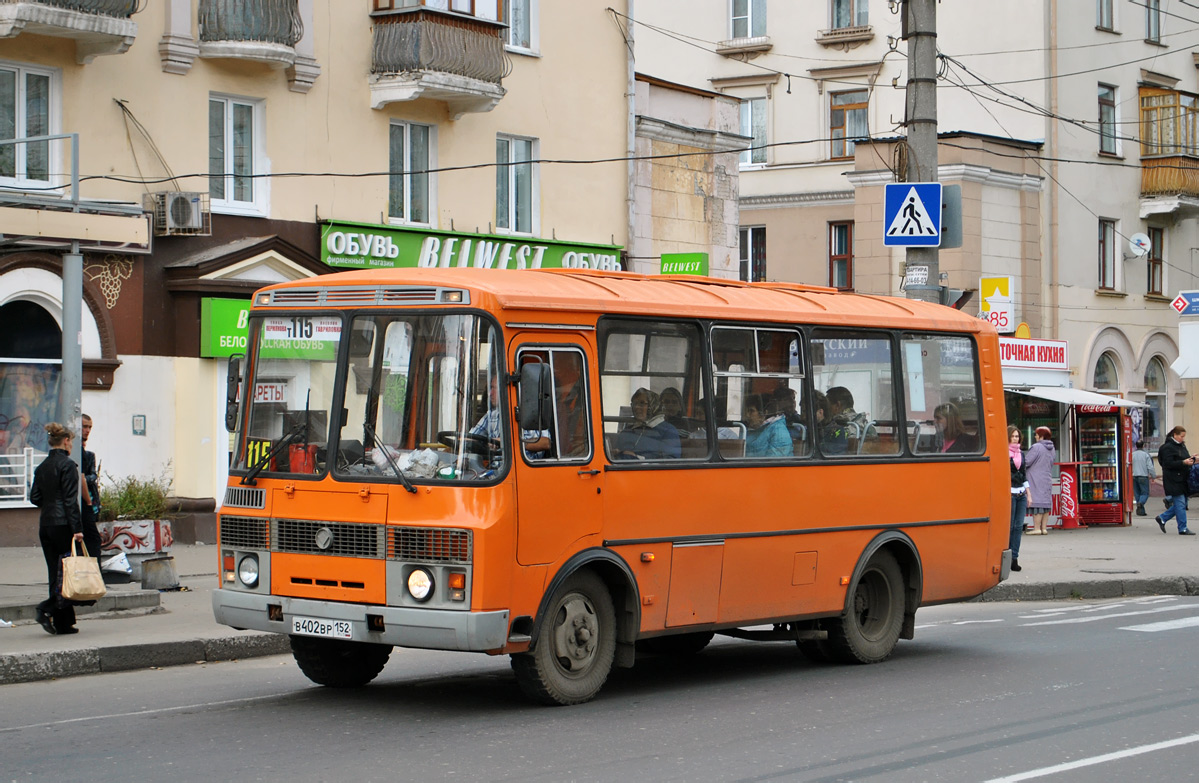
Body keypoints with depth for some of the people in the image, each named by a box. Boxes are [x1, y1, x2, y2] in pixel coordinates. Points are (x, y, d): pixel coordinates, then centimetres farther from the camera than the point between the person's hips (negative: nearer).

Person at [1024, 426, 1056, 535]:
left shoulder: (1036, 447, -14)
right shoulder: (1052, 449, 11)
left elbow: (1026, 462, -13)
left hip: (1036, 480, -8)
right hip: (1048, 480, 8)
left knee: (1037, 504, -7)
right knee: (1046, 503, 9)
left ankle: (1037, 528, -8)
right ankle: (1043, 528, 10)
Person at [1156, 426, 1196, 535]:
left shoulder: (1181, 446, 16)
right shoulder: (1167, 447, -11)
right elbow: (1168, 463, -19)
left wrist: (1190, 459, 3)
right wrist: (1184, 462, -25)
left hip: (1182, 479, 9)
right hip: (1173, 480, -9)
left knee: (1181, 504, 10)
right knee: (1180, 504, -6)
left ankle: (1162, 518, 22)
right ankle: (1183, 529, -1)